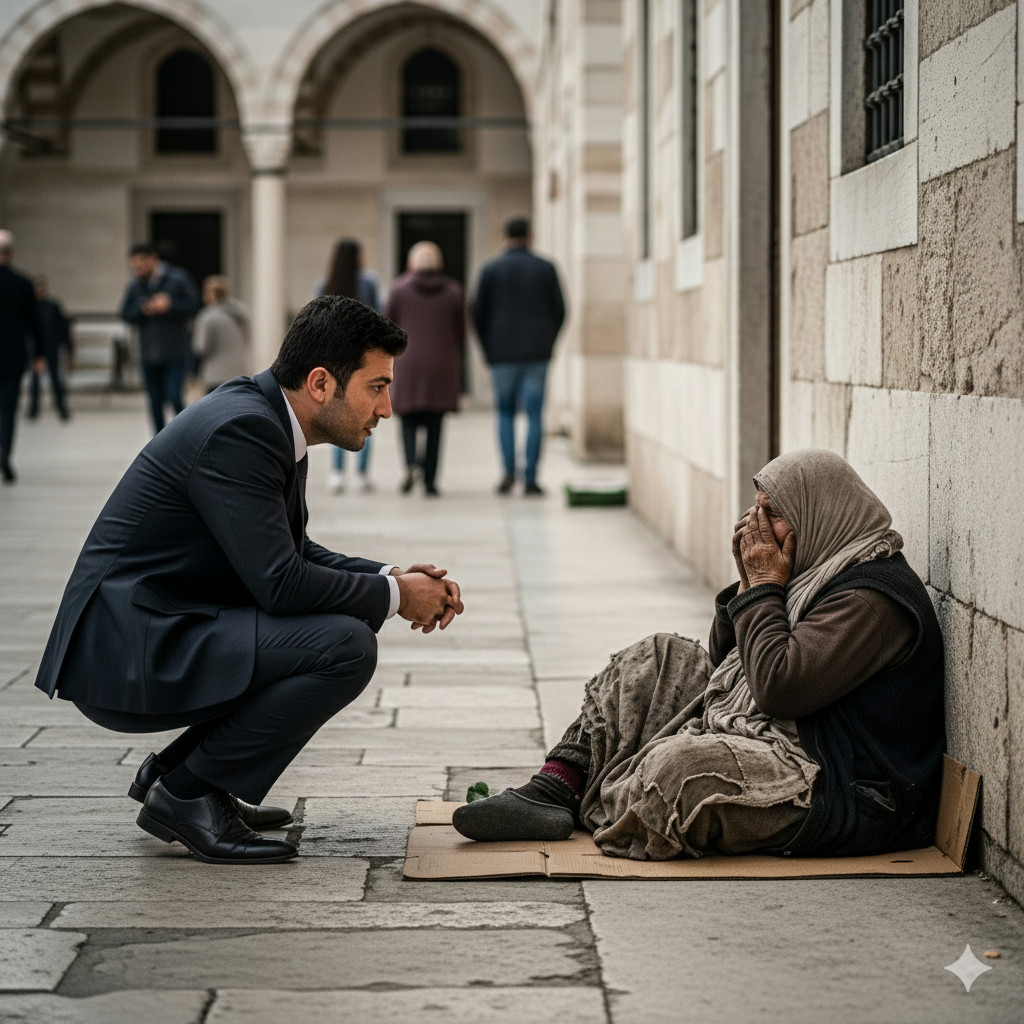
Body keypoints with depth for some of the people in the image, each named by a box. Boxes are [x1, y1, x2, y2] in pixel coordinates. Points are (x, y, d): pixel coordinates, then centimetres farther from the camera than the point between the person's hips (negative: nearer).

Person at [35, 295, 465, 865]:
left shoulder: (269, 419, 10)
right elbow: (279, 581, -25)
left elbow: (295, 552, 22)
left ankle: (174, 772, 16)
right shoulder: (239, 431, -20)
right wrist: (393, 596, -10)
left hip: (163, 630, 10)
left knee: (351, 622, 18)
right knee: (346, 645, -21)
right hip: (124, 653, -10)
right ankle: (186, 794, -8)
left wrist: (390, 578, 6)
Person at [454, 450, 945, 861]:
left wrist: (766, 587, -14)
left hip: (845, 799, -11)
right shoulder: (825, 570, 14)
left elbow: (777, 686, -26)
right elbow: (727, 663, 19)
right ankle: (554, 791, -1)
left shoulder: (872, 594, -18)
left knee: (683, 763, -36)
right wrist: (750, 583, 3)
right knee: (658, 660, 12)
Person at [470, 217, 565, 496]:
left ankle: (508, 471, -3)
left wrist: (489, 348, 12)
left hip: (502, 355, 0)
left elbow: (477, 312, 1)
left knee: (505, 413, 12)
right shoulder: (546, 269, 2)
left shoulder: (490, 270, 1)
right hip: (537, 353, 0)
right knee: (534, 415, 2)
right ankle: (530, 479, -3)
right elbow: (560, 311, 3)